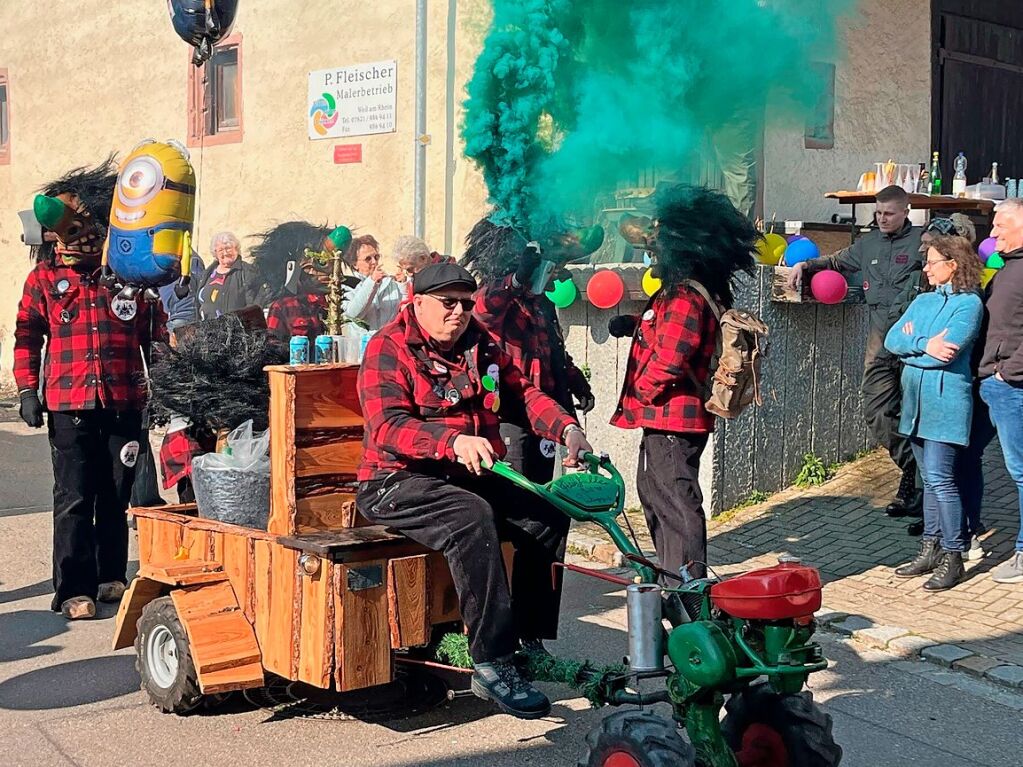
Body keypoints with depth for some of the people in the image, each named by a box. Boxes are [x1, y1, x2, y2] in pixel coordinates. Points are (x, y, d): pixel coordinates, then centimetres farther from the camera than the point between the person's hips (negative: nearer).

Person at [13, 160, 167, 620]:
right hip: (69, 406, -1)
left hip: (124, 403, 1)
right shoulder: (44, 278, 4)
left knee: (116, 498, 10)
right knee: (74, 500, -2)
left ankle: (111, 577, 25)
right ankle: (74, 590, 3)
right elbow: (27, 337, 8)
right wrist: (27, 389, -1)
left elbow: (156, 335, 13)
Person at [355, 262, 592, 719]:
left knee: (546, 514, -16)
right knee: (473, 517, -35)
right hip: (398, 480, -7)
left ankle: (530, 640, -6)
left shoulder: (481, 347, 14)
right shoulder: (388, 348, -8)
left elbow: (523, 392, 10)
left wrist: (567, 429, -10)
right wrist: (454, 441, -38)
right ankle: (491, 664, -33)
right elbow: (388, 428, -22)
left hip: (467, 476, 7)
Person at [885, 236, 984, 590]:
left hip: (946, 401, -7)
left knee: (941, 479, -9)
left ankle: (953, 557, -1)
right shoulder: (923, 301, 14)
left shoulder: (969, 303, -7)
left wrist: (910, 345, -3)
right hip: (917, 399, 7)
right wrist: (924, 344, -15)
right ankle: (931, 549, 20)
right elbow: (892, 339, 3)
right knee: (930, 479, 13)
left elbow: (946, 351, -18)